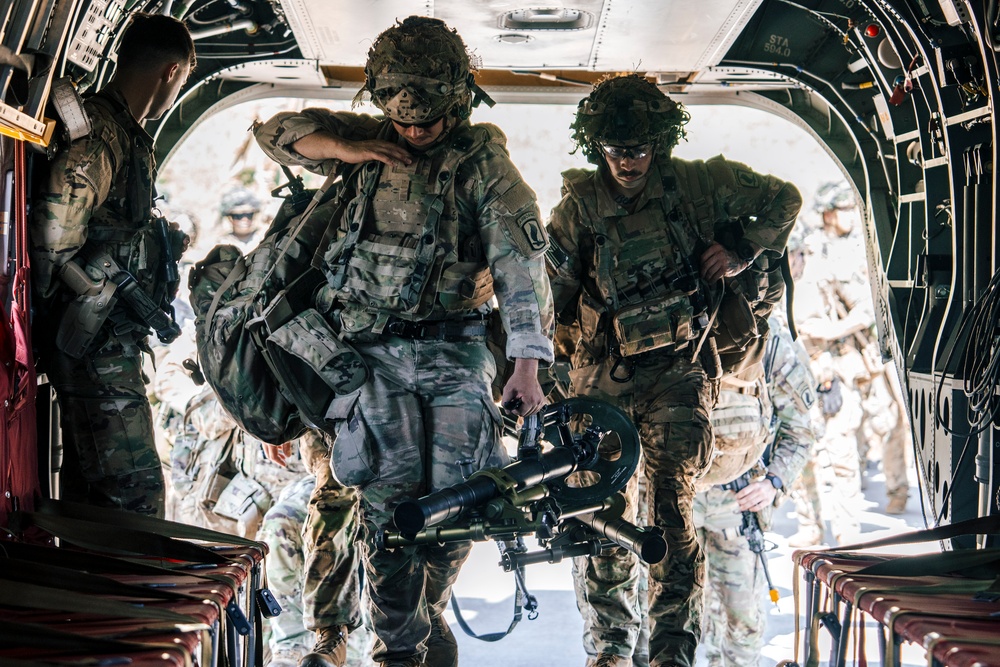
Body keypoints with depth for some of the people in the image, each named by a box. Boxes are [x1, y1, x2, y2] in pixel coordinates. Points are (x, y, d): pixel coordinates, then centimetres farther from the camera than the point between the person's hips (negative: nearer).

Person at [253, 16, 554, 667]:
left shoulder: (485, 162, -1)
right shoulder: (369, 140, 9)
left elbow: (522, 263, -8)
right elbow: (277, 132, 13)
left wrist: (528, 365, -17)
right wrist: (349, 151, -4)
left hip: (455, 355, -1)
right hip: (375, 351, 1)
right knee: (391, 501, -9)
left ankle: (428, 611, 25)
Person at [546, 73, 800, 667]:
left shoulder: (697, 184, -3)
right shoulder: (580, 206, -1)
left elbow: (784, 198, 10)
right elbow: (553, 295, 5)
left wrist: (744, 252, -4)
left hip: (678, 371, -2)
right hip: (604, 374, 2)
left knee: (670, 512, -15)